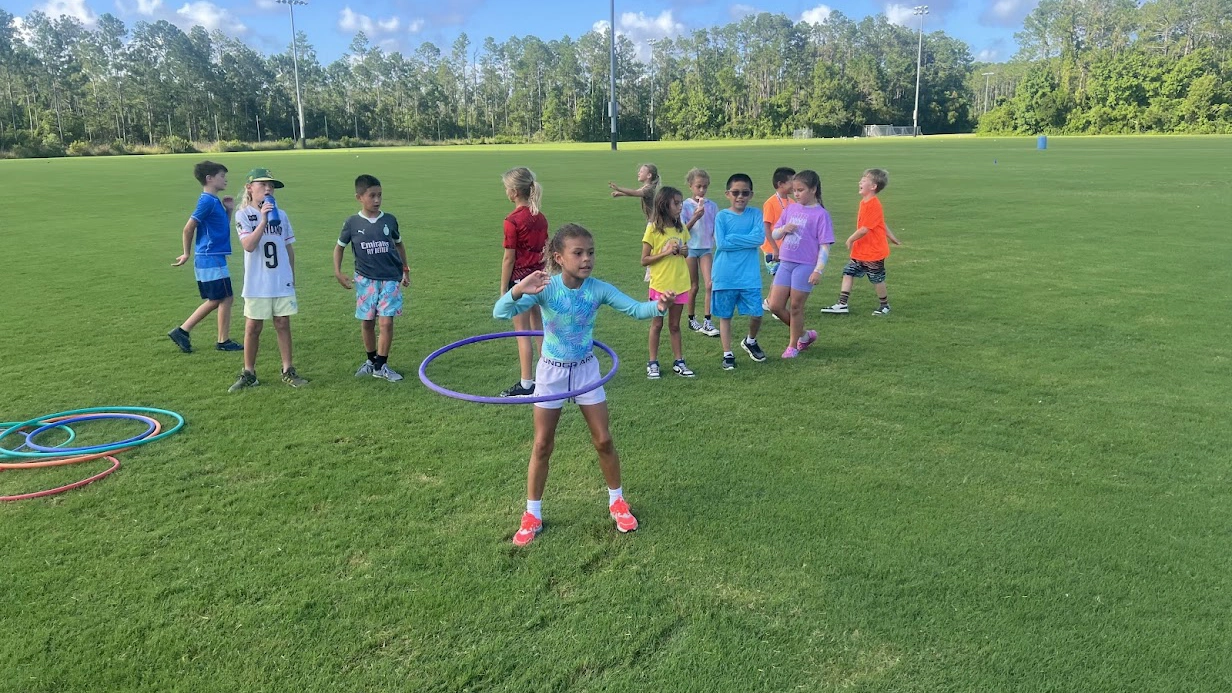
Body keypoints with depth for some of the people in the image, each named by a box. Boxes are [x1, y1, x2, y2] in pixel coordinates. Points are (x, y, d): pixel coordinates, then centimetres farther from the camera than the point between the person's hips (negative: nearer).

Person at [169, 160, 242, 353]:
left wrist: (228, 210, 9)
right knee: (226, 298, -1)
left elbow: (223, 227, 23)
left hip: (207, 259, 9)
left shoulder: (215, 201, 13)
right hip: (212, 259, -9)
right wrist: (187, 254, -5)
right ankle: (223, 341, 8)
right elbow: (188, 229, -15)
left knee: (214, 301, 14)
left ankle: (181, 331, 18)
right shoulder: (207, 201, -14)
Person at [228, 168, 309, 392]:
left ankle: (288, 371, 16)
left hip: (282, 281, 3)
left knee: (283, 324, 8)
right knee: (253, 327, 5)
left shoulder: (280, 214, 6)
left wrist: (292, 276, 14)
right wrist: (263, 220, -24)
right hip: (256, 283, -3)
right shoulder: (243, 215, -4)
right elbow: (248, 245, -18)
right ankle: (248, 373, 16)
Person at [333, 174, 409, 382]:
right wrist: (338, 272, 0)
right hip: (365, 279, 0)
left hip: (390, 279, 0)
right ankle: (371, 360, 27)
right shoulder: (352, 223, -2)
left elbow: (399, 244, 15)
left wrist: (405, 269, 17)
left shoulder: (389, 220, 0)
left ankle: (381, 365, 4)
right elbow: (339, 247, 10)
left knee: (386, 322, -8)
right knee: (367, 322, 8)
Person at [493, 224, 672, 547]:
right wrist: (518, 290, -53)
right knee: (542, 445, 7)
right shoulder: (545, 287, -21)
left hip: (586, 369, 2)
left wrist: (658, 306, -42)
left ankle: (617, 501, 31)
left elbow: (635, 309, -19)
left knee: (603, 440, 8)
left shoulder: (598, 289, -14)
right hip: (551, 371, -2)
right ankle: (532, 514, 23)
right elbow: (500, 312, -31)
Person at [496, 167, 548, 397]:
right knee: (539, 328, 16)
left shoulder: (513, 220, -16)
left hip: (520, 278, -7)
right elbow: (546, 251, 10)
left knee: (523, 332, 1)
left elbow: (509, 259, -15)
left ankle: (526, 385, 7)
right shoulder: (540, 218, 4)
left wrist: (503, 290, -8)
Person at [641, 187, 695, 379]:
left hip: (679, 284, 4)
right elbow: (644, 260, -9)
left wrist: (685, 251, -4)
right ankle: (652, 363, 15)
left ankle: (679, 362, 18)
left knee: (675, 325, 12)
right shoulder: (653, 228, -9)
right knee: (657, 324, 6)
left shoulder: (681, 228, 5)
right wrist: (665, 253, -20)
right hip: (660, 284, -4)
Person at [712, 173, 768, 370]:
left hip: (749, 275, 1)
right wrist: (747, 240, -10)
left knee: (756, 313, 0)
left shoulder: (755, 214, 2)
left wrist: (732, 238, -13)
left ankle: (750, 341, 30)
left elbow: (759, 238, -12)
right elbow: (721, 243, -12)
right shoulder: (722, 216, -1)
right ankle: (727, 354, 19)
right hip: (725, 276, -1)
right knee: (725, 315, 7)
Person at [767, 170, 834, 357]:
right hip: (785, 263, 6)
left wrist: (818, 270, -17)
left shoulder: (820, 214, -8)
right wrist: (784, 229, -8)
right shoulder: (791, 208, 9)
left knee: (796, 307, 2)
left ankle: (793, 345, 20)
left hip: (805, 266, -6)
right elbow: (774, 235, 14)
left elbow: (824, 246, -10)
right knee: (775, 305, 4)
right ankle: (804, 334, 24)